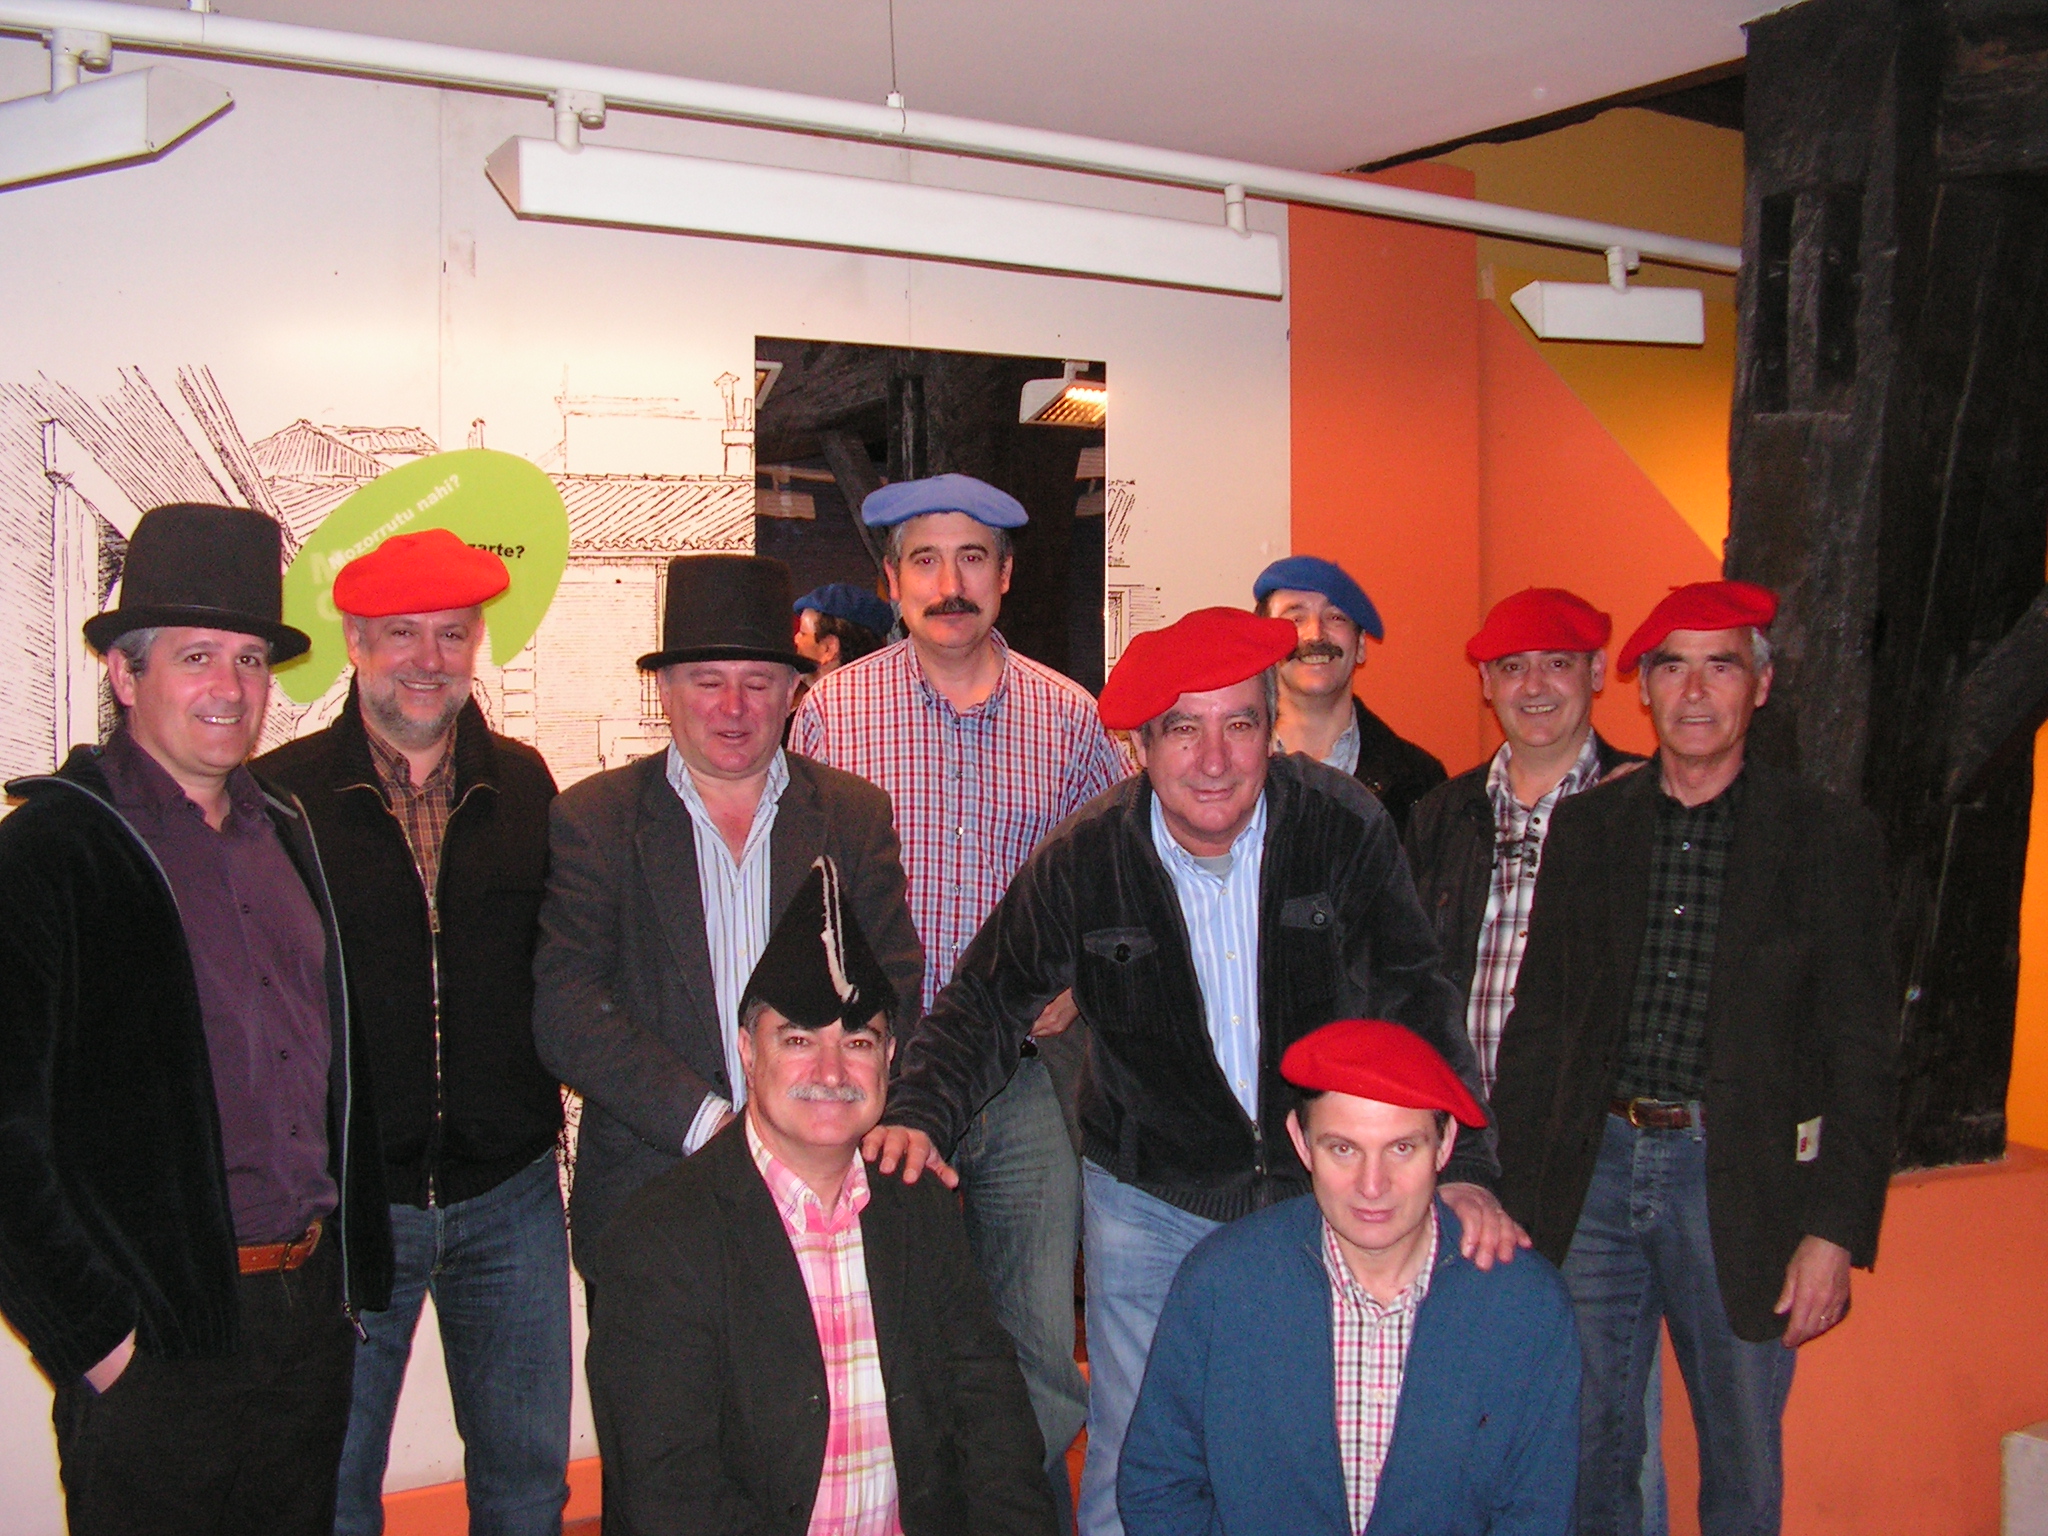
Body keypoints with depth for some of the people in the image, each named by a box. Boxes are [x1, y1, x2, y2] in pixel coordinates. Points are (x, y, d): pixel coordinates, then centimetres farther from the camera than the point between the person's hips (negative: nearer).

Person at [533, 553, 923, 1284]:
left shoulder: (855, 813, 8)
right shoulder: (591, 818, 2)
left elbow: (895, 991, 3)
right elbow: (565, 1010, -6)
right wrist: (708, 1122, -16)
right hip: (649, 1194, -1)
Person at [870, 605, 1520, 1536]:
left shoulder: (1346, 828, -13)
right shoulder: (1084, 859, -13)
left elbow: (1415, 1006, -7)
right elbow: (988, 1003, -3)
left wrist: (1462, 1170, -18)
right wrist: (920, 1115, -21)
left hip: (1320, 1191, 1)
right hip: (1150, 1204, 0)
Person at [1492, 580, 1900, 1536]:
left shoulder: (1828, 839, -2)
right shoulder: (1585, 828, 6)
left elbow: (1861, 1055, -3)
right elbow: (1537, 1023, 8)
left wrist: (1836, 1232, -9)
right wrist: (1518, 1197, 3)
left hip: (1739, 1182, -2)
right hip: (1594, 1169, 2)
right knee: (1585, 1453, 12)